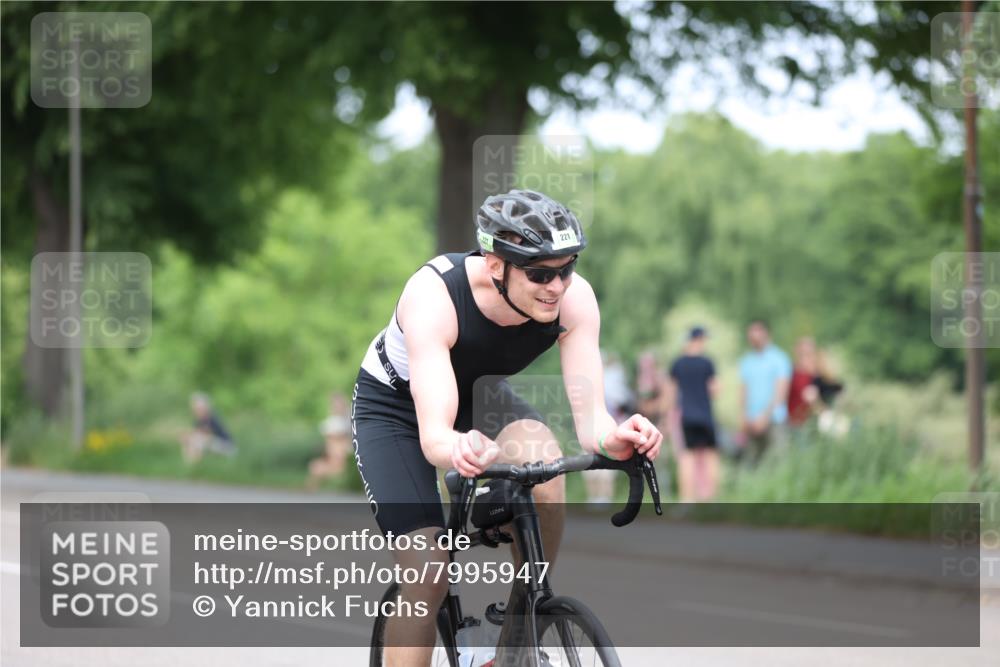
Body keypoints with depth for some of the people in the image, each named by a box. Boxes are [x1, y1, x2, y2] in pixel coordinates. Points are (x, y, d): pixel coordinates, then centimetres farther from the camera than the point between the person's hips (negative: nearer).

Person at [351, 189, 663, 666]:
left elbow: (589, 418, -32)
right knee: (428, 577, -17)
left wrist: (612, 438, -56)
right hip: (395, 406, -3)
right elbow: (433, 435, -46)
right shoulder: (433, 296, -39)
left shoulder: (573, 298, -28)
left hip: (481, 394, 3)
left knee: (545, 468, -29)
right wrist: (457, 450, -70)